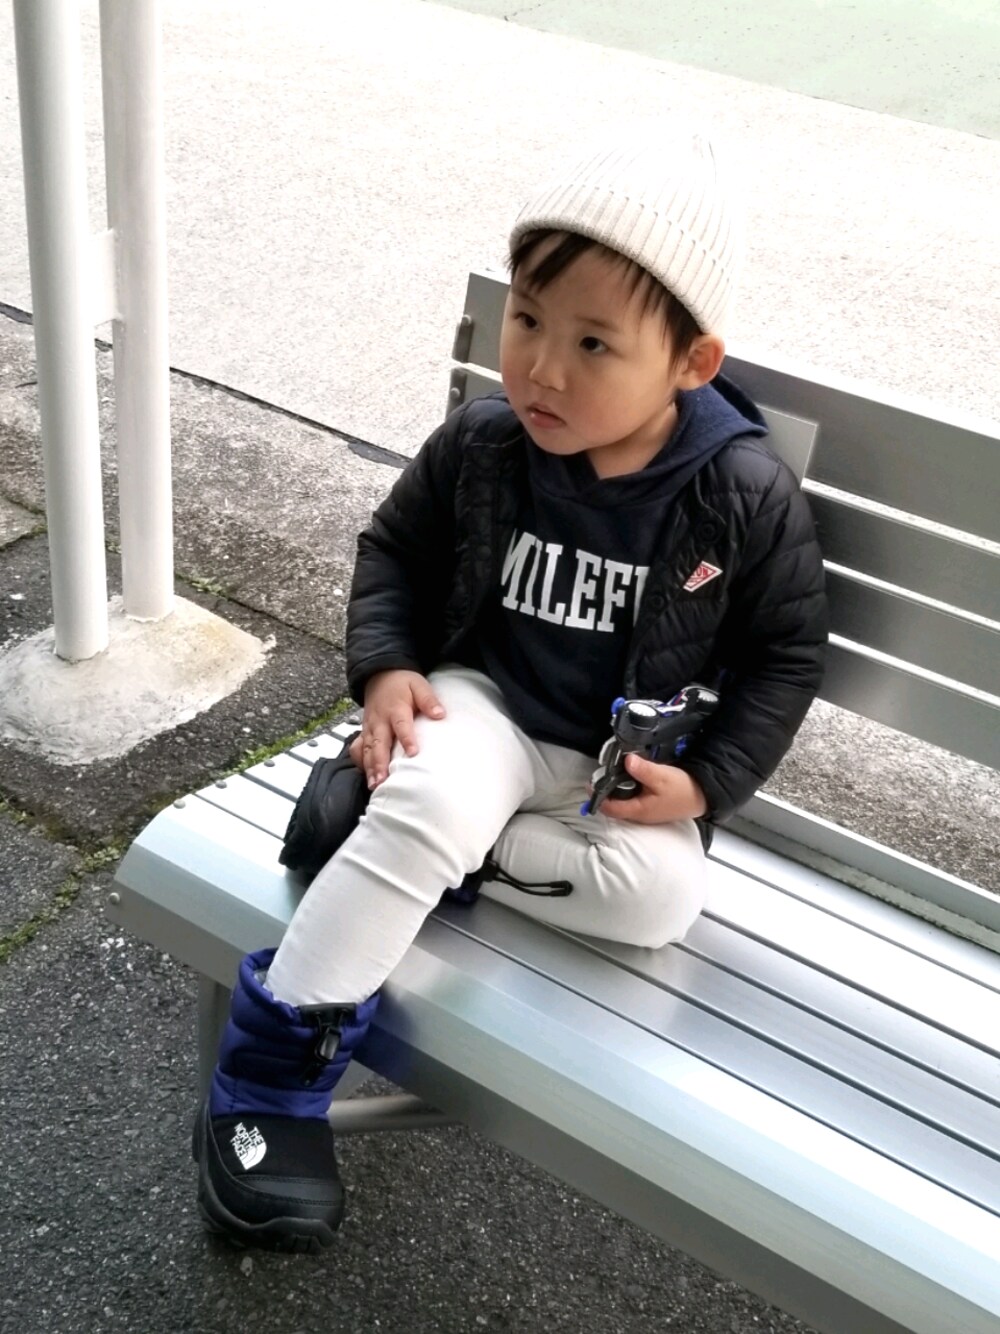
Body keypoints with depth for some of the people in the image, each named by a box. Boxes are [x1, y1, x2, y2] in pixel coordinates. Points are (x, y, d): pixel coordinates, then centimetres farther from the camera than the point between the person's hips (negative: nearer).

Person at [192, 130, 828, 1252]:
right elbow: (395, 546, 6)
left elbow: (783, 652, -4)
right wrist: (386, 667, -10)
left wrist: (708, 780, -13)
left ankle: (426, 845, -14)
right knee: (428, 801, -32)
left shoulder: (745, 497, -17)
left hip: (627, 756, 0)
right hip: (490, 706, 0)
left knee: (661, 896, -27)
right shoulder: (480, 447, -12)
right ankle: (266, 1085, -23)